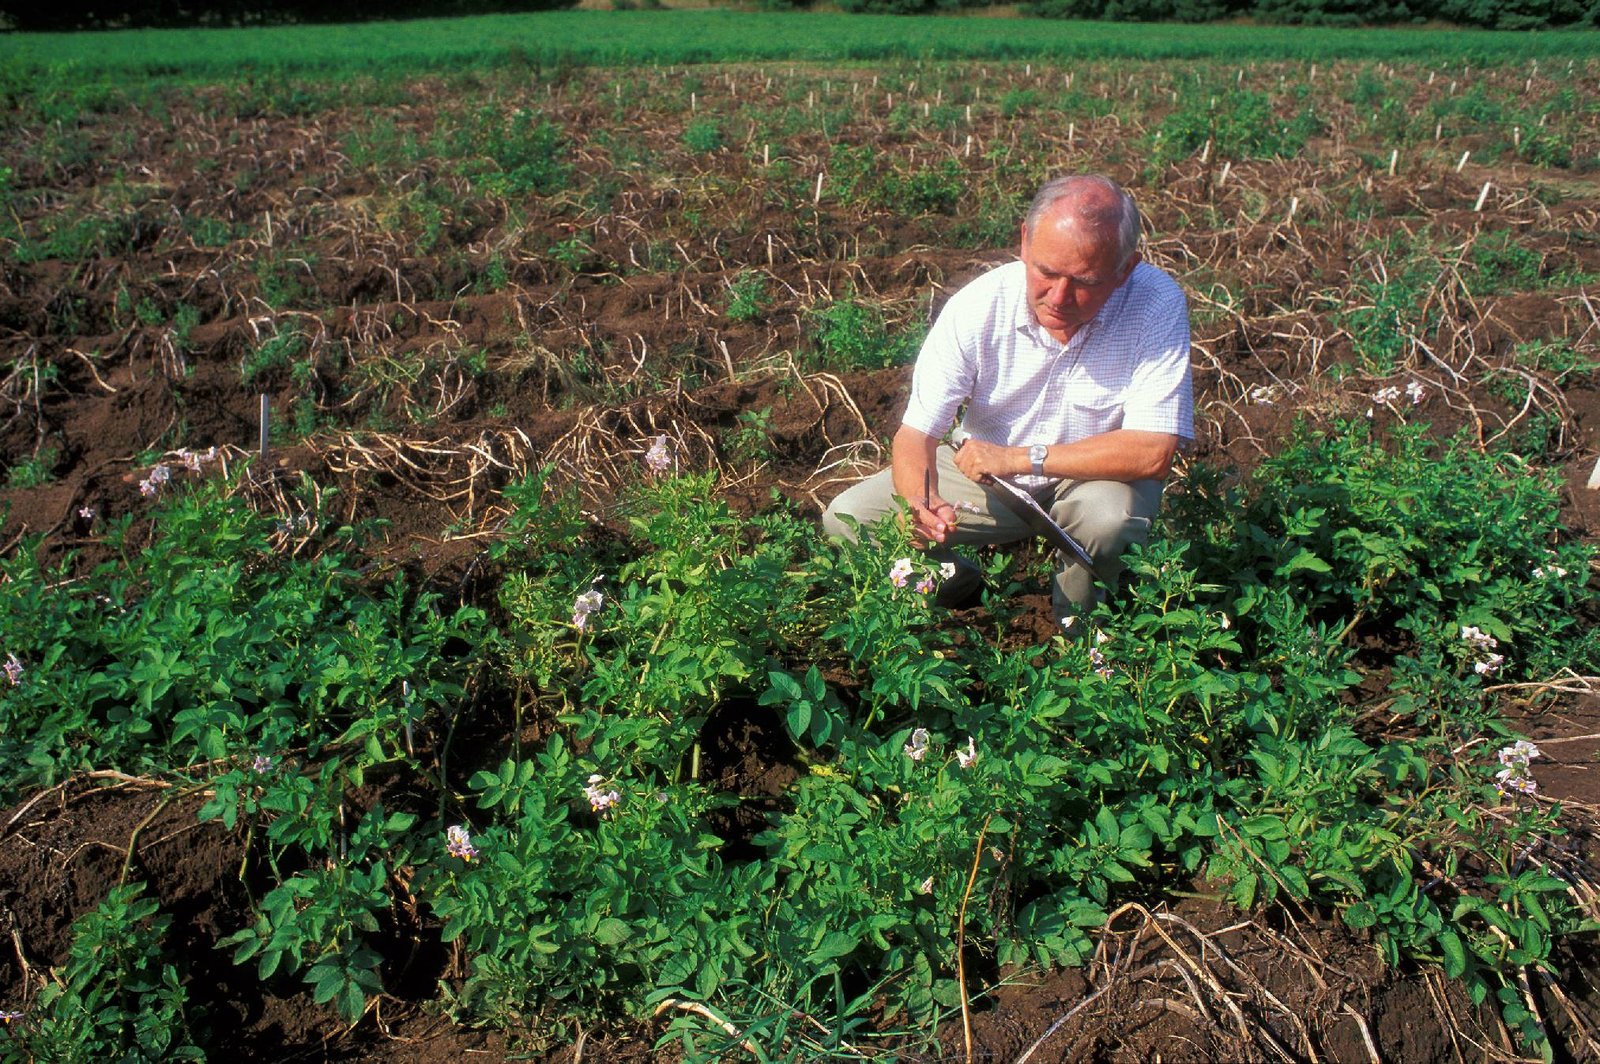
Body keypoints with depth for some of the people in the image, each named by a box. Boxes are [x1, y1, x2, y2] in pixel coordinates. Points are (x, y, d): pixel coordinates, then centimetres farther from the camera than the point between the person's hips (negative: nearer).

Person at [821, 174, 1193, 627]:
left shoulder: (1157, 303, -26)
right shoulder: (976, 306, -22)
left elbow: (1153, 452, -29)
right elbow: (916, 433, -21)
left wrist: (1019, 458, -28)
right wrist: (923, 503, -44)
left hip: (1095, 478, -1)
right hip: (982, 470, 2)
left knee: (1110, 516, -36)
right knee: (845, 518, -13)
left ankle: (1077, 624, -2)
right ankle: (964, 588, 14)